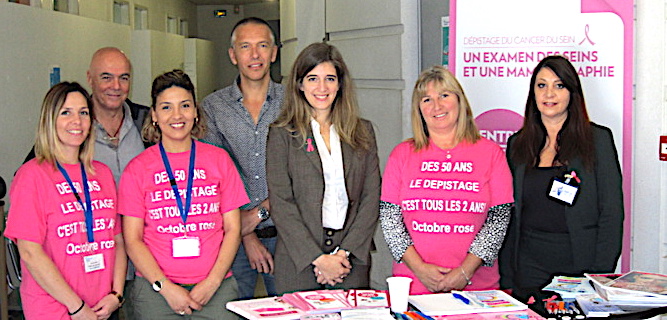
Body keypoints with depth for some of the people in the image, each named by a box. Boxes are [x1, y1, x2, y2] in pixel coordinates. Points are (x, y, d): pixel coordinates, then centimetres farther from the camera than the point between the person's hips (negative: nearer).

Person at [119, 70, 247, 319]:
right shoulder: (138, 168, 4)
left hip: (215, 287, 1)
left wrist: (212, 283, -5)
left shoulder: (218, 159, 7)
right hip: (156, 289, -1)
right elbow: (133, 240, 1)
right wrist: (165, 287, -9)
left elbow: (232, 229, 5)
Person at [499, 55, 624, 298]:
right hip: (529, 266, 2)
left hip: (580, 264, -2)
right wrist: (506, 278, 4)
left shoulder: (598, 139, -1)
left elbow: (612, 212, -3)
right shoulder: (517, 144, 8)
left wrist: (601, 274, -11)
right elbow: (508, 214, 9)